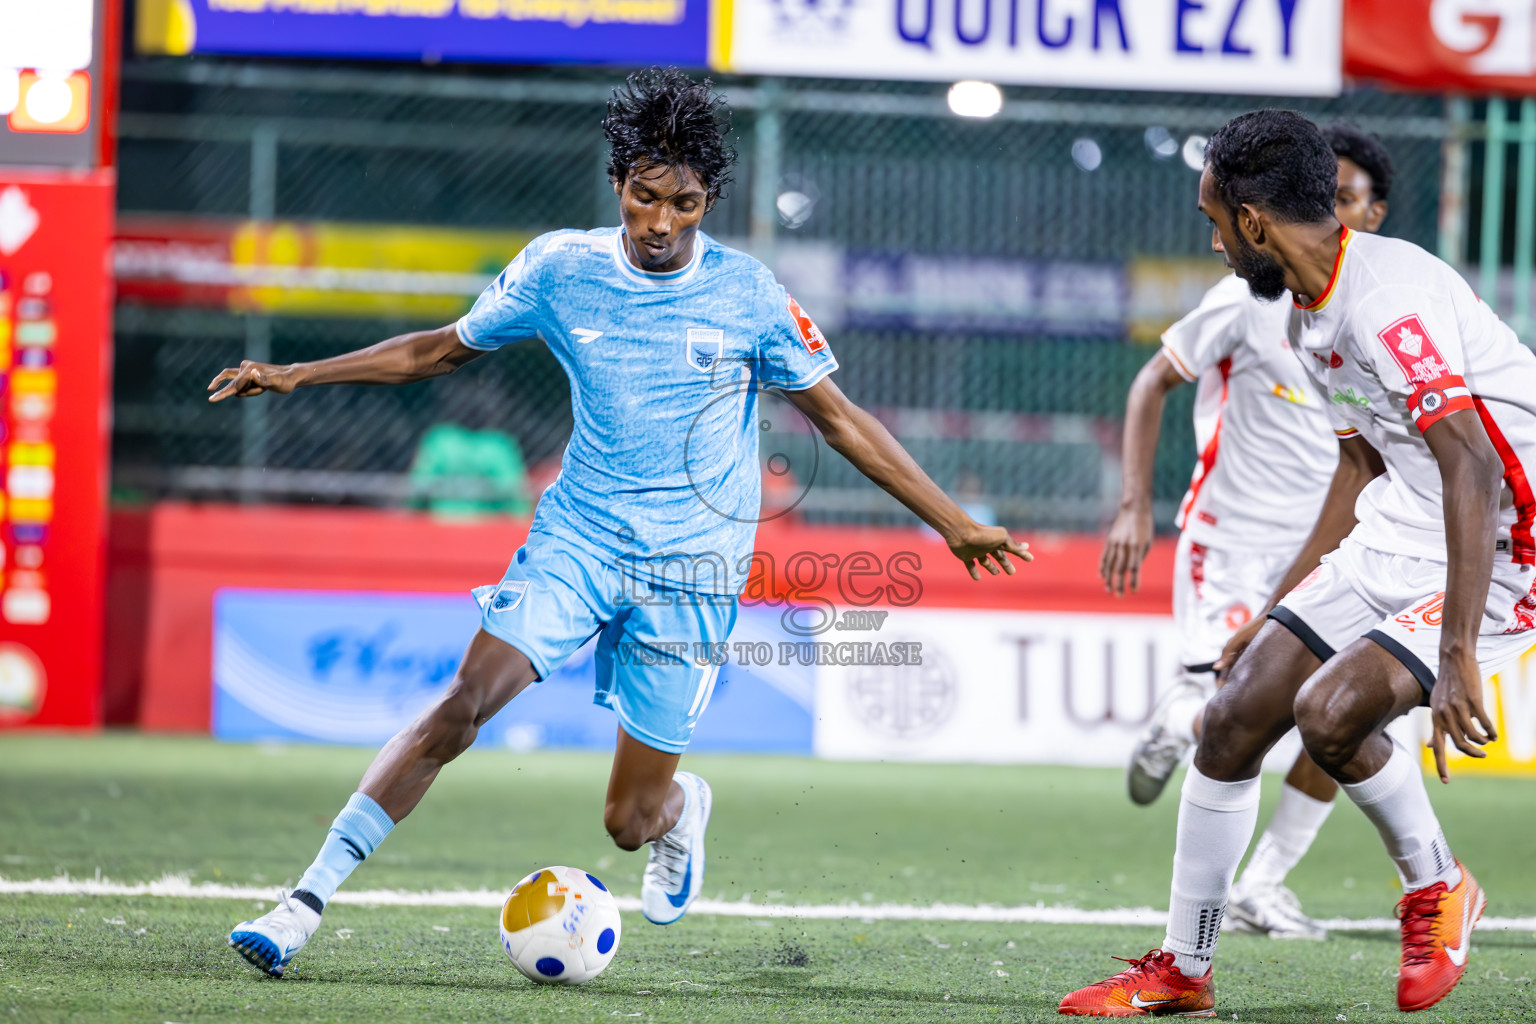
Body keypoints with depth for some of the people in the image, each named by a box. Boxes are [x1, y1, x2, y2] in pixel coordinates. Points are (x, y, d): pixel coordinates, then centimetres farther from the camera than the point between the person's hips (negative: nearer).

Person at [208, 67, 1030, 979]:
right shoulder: (560, 266, -4)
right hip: (577, 538, 1)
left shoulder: (748, 293, -8)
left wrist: (952, 522, 2)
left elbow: (839, 418, 3)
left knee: (629, 823, -1)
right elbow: (444, 349, 11)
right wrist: (296, 375, 7)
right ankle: (307, 903, -19)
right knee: (465, 701, -22)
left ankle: (684, 806, 38)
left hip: (692, 571, -1)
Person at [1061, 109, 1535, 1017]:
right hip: (1399, 534, 9)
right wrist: (1277, 610, 26)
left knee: (1330, 709, -26)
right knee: (1235, 717, 3)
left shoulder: (1388, 300, -25)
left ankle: (1438, 888, 2)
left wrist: (1456, 657, -37)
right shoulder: (1312, 311, 7)